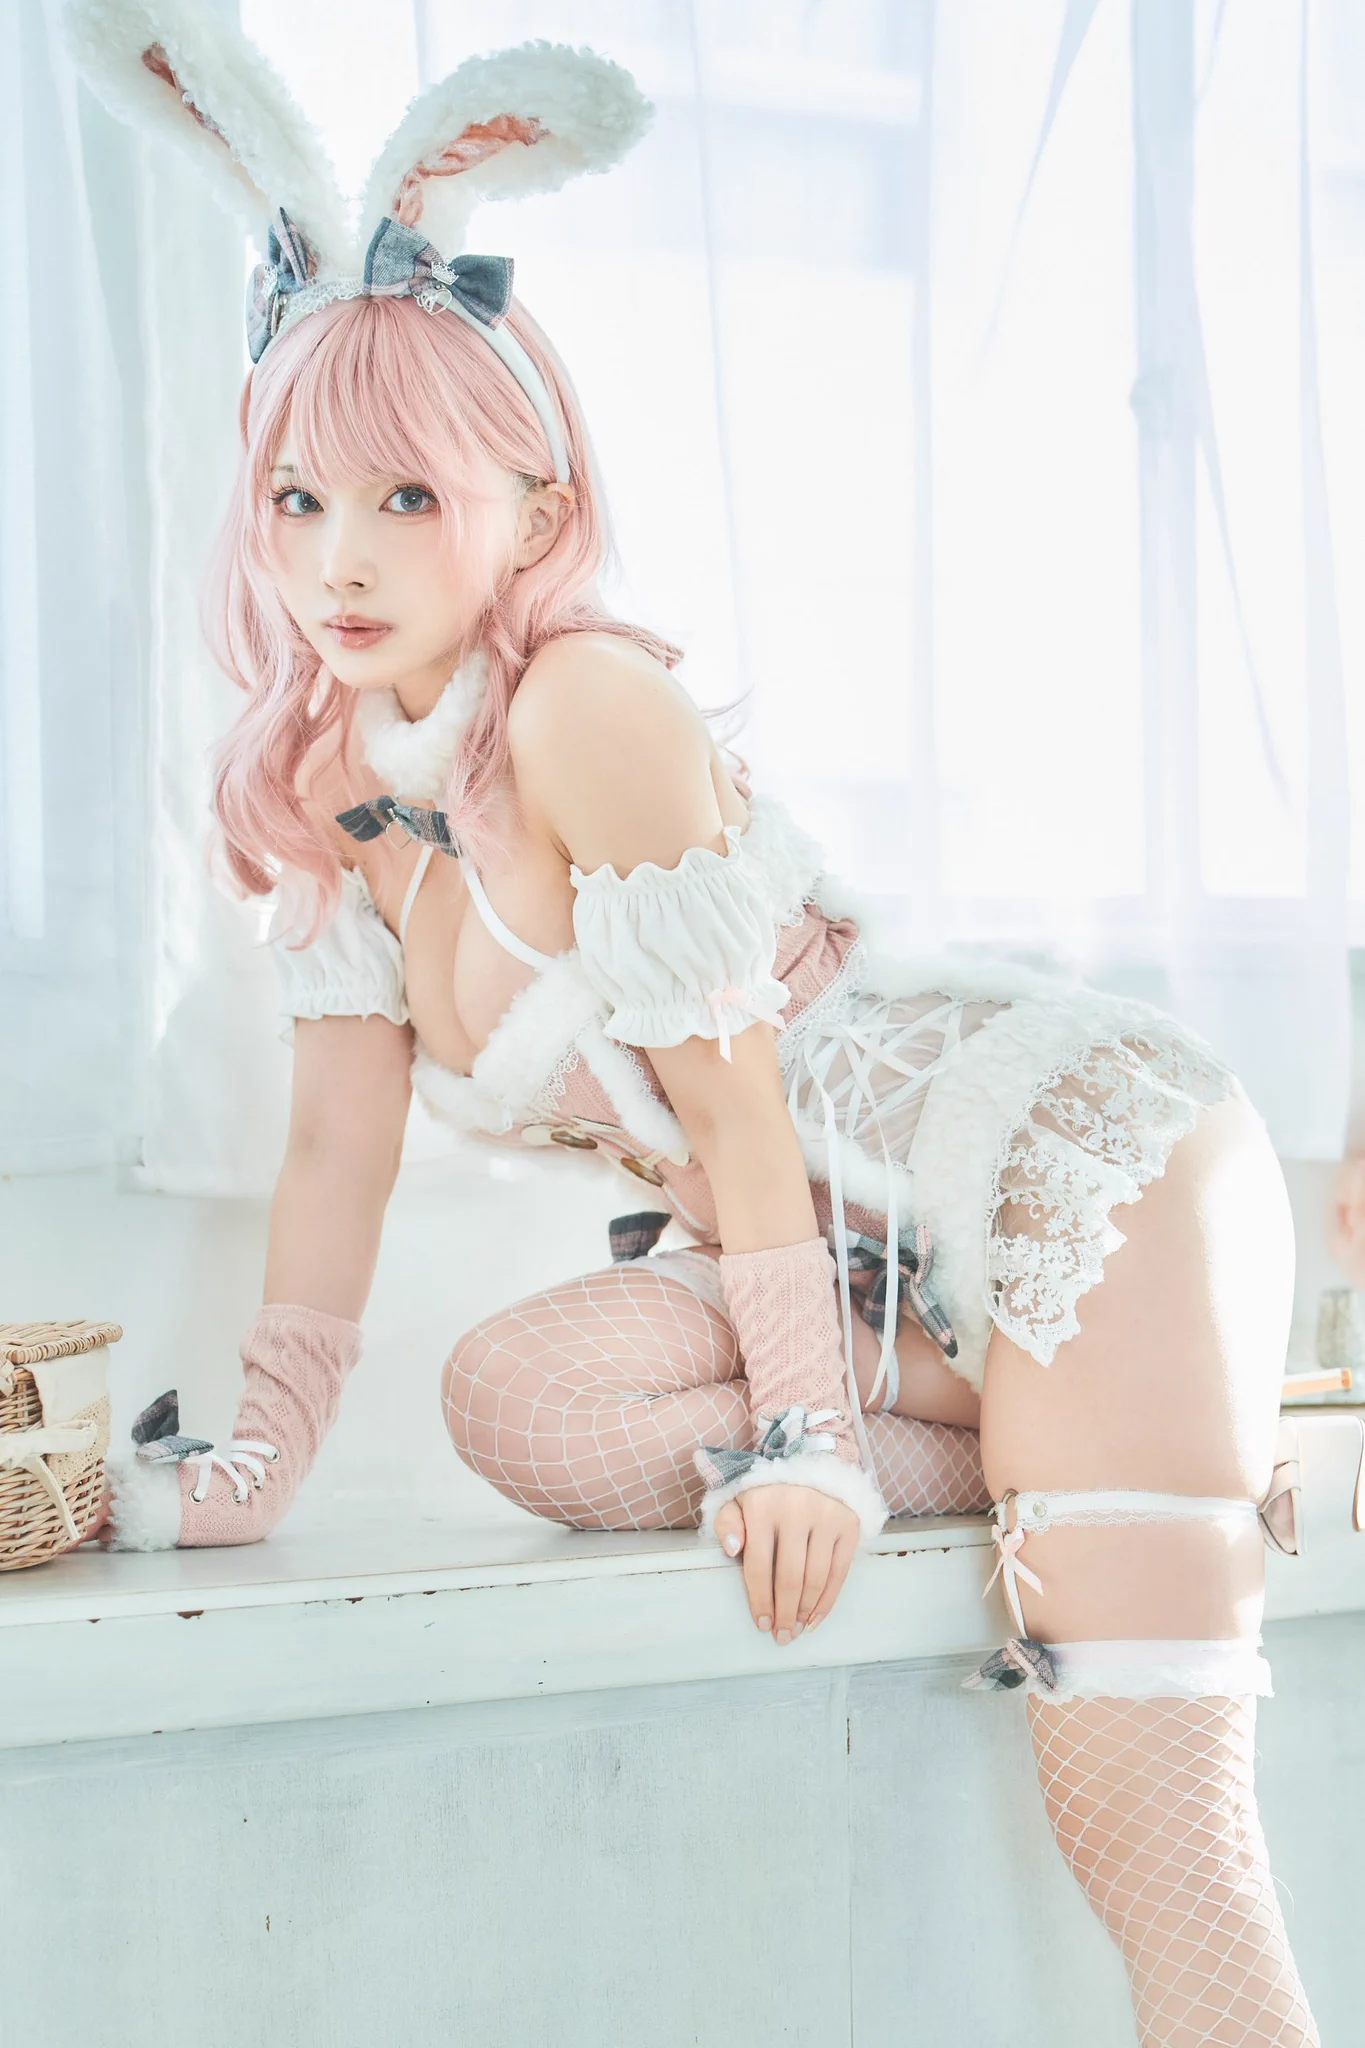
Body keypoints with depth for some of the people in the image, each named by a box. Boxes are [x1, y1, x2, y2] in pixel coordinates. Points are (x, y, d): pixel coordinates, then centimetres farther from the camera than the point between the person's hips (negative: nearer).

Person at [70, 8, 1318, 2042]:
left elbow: (735, 1092, -18)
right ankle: (1058, 1455, -6)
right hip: (892, 1265, 8)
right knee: (515, 1392, -19)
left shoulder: (585, 707, -17)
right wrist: (259, 1453, 2)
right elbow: (337, 1145, 6)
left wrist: (802, 1435, -16)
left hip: (1086, 1151, -8)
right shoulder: (326, 784, 6)